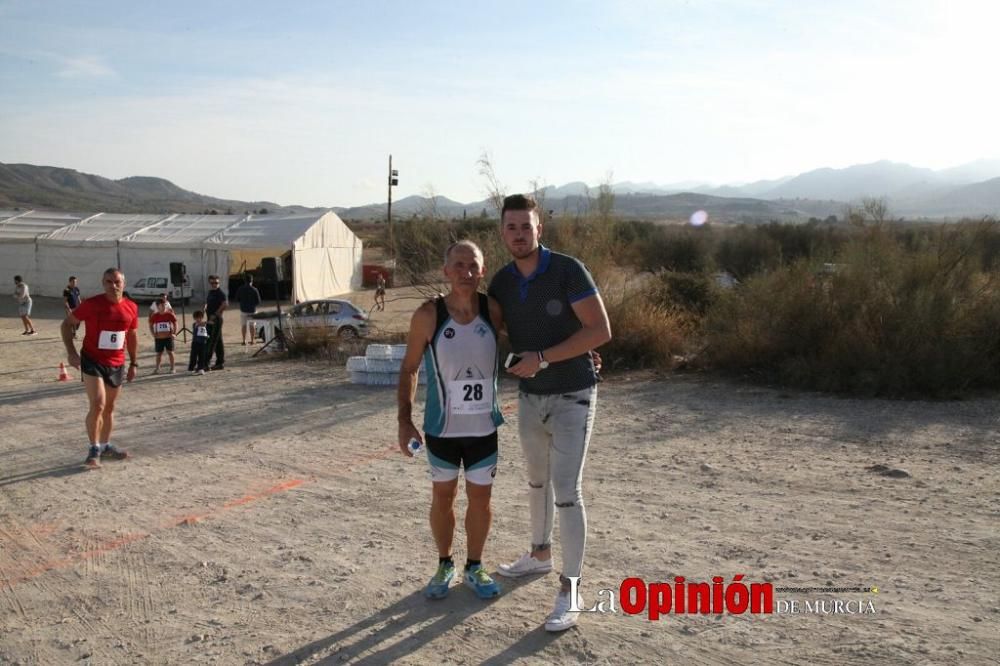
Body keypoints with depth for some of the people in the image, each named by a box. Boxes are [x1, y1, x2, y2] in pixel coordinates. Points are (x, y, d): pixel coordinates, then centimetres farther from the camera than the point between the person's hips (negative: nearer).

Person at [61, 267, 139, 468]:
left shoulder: (131, 308, -1)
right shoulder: (91, 304, -13)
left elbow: (132, 336, 13)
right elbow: (67, 323, -3)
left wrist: (133, 363, 14)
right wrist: (71, 352, -14)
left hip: (117, 365, 5)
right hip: (92, 361, -4)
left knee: (109, 408, 15)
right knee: (98, 405, -15)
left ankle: (106, 446, 30)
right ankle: (94, 449, -2)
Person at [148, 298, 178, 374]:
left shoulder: (169, 315, -4)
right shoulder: (154, 316, -2)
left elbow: (175, 324, 3)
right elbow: (151, 325, 7)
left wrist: (174, 333, -5)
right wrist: (153, 334, -2)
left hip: (168, 337, -1)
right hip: (159, 338, 1)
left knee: (170, 352, 3)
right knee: (159, 353, 6)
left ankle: (172, 368, 11)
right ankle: (157, 369, 12)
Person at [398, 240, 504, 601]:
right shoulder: (428, 316, -14)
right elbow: (409, 369, -4)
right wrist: (405, 421, -9)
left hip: (484, 426, 2)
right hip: (442, 427, -1)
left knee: (480, 496, 11)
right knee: (443, 496, 13)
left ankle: (474, 567, 31)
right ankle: (444, 565, 33)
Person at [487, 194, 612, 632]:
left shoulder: (568, 270, -18)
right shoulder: (502, 281, 0)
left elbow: (601, 330, -21)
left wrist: (542, 357, -23)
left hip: (572, 398, -6)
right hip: (529, 396, 6)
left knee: (566, 492, -8)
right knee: (537, 480, 21)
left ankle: (569, 593, 1)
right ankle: (540, 554, 42)